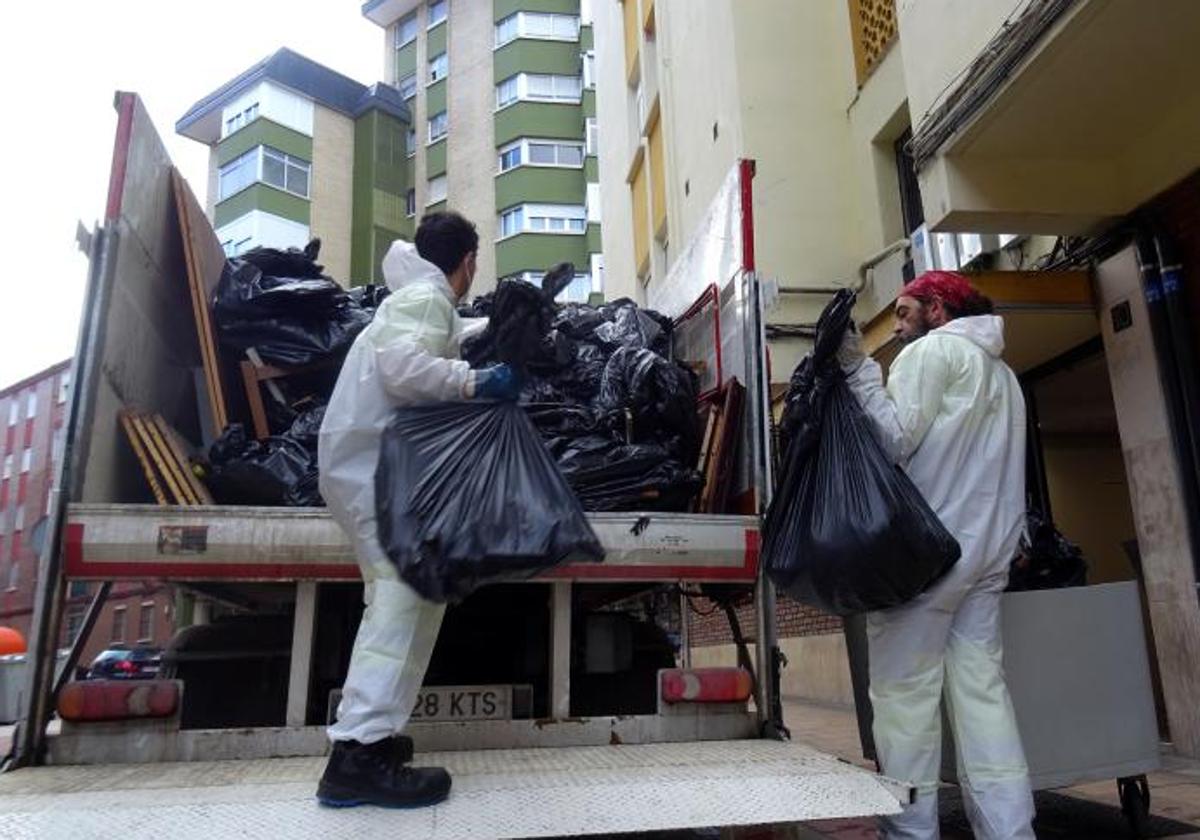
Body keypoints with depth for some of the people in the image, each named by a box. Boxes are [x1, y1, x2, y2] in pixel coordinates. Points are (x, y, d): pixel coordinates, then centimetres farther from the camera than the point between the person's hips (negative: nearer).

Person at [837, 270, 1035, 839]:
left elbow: (896, 439, -13)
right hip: (991, 546, 8)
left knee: (903, 690, -4)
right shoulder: (1002, 373, 24)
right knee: (982, 686, 6)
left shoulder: (929, 351, -1)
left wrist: (858, 371, -8)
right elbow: (998, 467, 22)